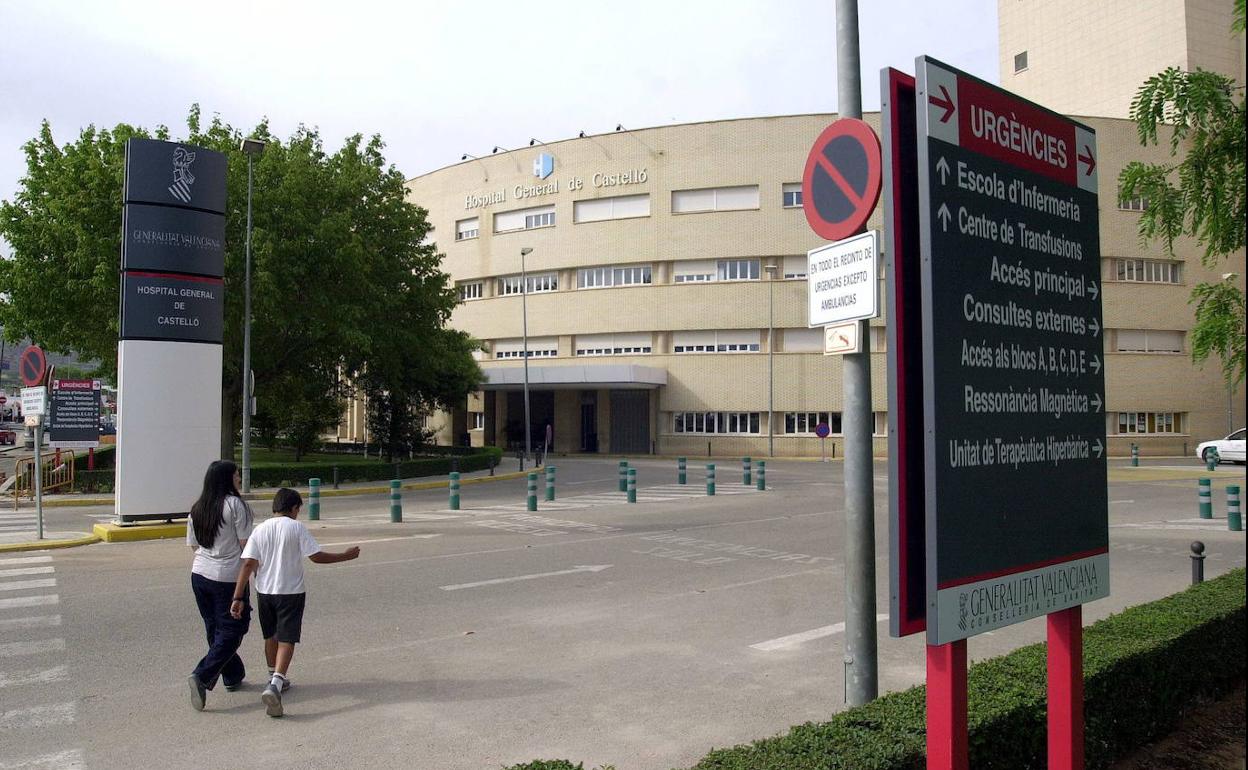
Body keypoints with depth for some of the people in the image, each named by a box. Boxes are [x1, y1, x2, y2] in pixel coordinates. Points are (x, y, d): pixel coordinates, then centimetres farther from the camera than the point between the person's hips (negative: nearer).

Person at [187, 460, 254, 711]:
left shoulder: (196, 509, 8)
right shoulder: (235, 505, -12)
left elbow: (194, 545, 13)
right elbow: (246, 545, -11)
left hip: (199, 575, 7)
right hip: (229, 577, -7)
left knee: (215, 630, 16)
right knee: (231, 631, 1)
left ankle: (232, 677, 26)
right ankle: (202, 676, -13)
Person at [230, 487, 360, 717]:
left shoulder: (260, 530, 1)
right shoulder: (296, 528, -9)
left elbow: (248, 564, -5)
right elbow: (317, 556, -12)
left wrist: (238, 598, -6)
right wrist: (347, 555, 0)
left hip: (264, 592, 5)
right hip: (291, 592, -4)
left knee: (271, 636, 21)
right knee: (287, 640, -3)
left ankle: (275, 680, 37)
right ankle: (275, 685, -22)